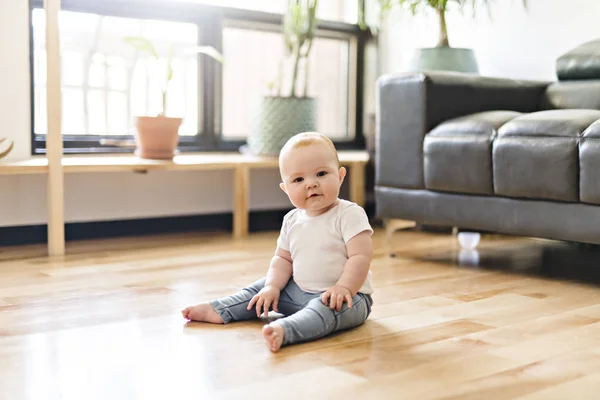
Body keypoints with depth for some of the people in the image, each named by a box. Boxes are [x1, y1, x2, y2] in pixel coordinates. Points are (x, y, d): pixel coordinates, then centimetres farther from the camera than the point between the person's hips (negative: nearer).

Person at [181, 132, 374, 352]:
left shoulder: (349, 214, -15)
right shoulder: (292, 220, 6)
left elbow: (361, 257, -21)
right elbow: (283, 259, 11)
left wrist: (343, 288, -33)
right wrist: (272, 286, -5)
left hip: (346, 295, -8)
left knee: (325, 307, -38)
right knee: (262, 288, 11)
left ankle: (284, 330, -61)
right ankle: (218, 311, 10)